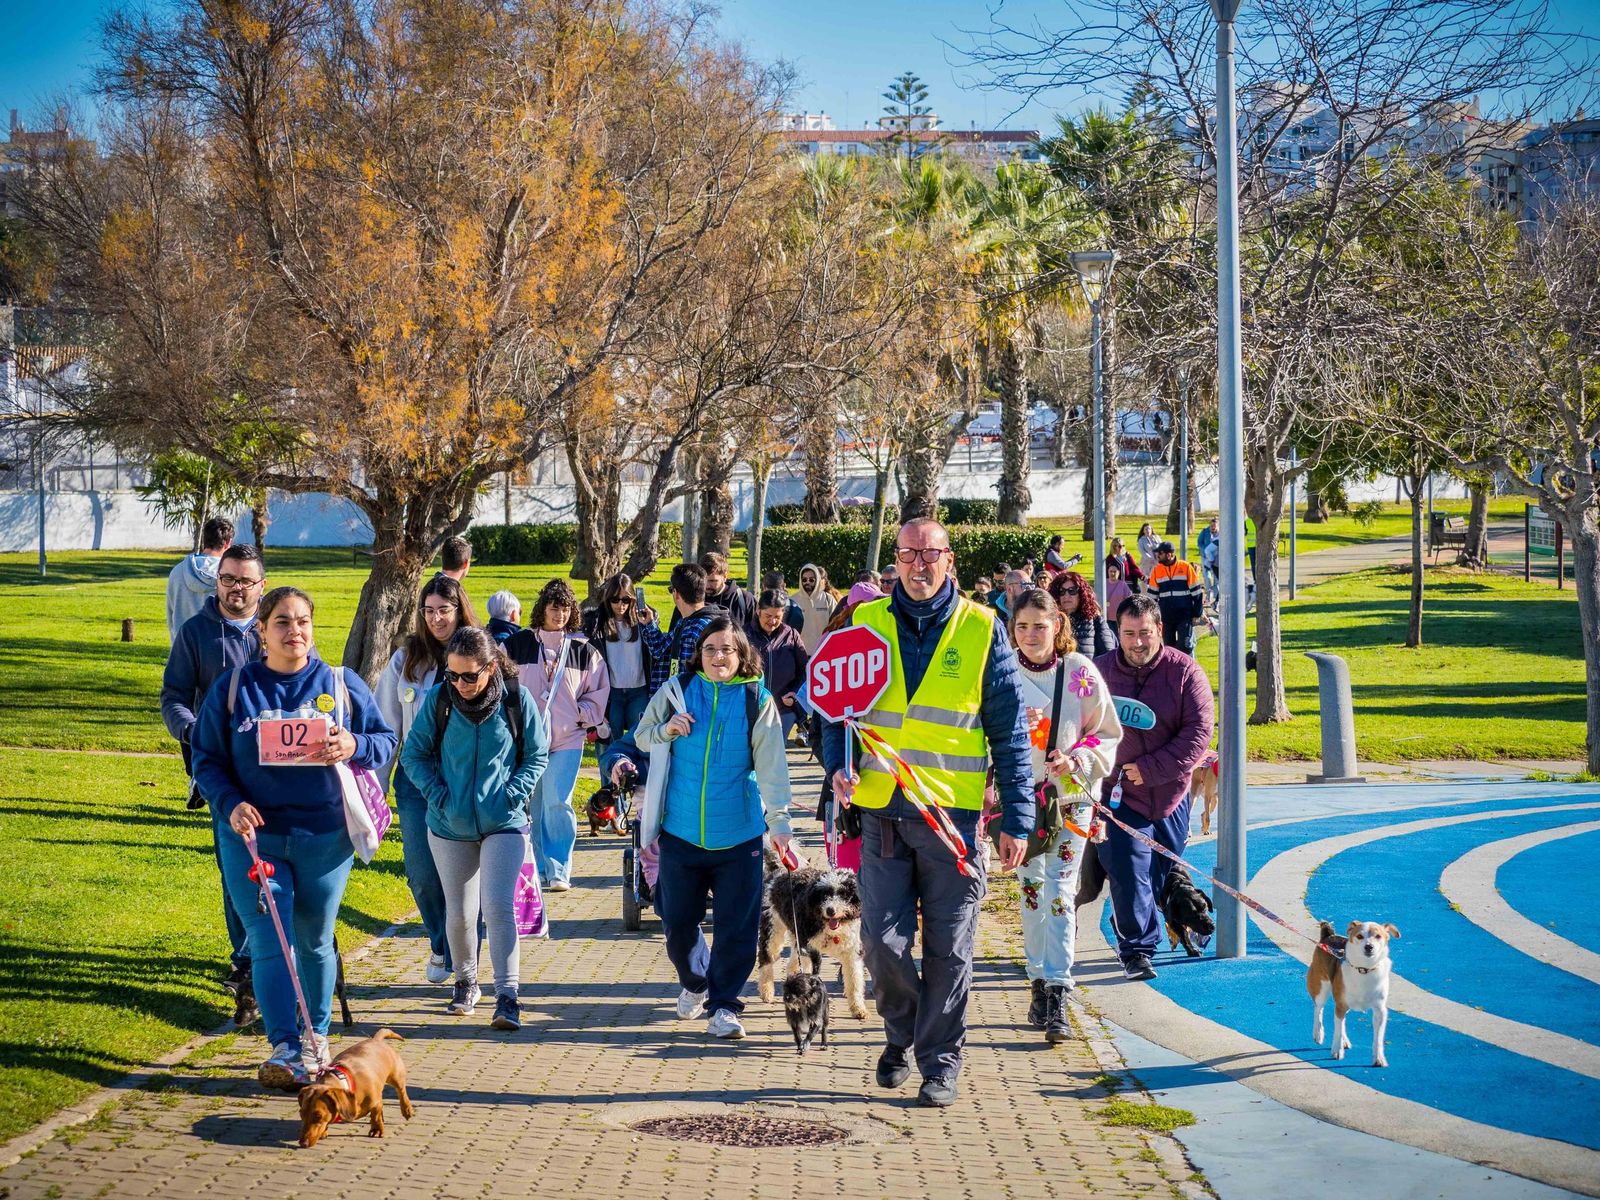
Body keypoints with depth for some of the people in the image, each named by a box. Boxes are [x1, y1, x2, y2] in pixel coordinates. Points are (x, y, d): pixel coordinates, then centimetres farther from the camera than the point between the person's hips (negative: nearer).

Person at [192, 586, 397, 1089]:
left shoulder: (342, 685, 2)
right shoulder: (232, 688, 1)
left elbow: (386, 741, 5)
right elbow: (207, 759, 4)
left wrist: (354, 746, -18)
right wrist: (230, 803, -14)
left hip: (324, 839, 1)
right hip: (254, 836, -1)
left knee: (315, 941, 13)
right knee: (268, 943, -8)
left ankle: (315, 1037, 28)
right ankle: (285, 1049, -6)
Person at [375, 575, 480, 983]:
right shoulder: (406, 659, 4)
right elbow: (386, 727, 7)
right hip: (416, 778, 2)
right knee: (422, 874, 0)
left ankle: (460, 959, 11)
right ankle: (440, 942, 26)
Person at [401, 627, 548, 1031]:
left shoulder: (517, 699, -8)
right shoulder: (438, 699, -6)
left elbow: (537, 755, 2)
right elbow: (413, 754, 3)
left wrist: (512, 795, -10)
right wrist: (439, 795, -9)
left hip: (504, 824, -2)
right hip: (451, 826, 2)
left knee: (498, 906, -15)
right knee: (459, 913, 10)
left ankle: (508, 996, -12)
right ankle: (465, 982, 33)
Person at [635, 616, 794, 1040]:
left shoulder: (758, 700, -2)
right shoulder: (677, 689, 3)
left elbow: (771, 765, -7)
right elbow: (641, 736, 13)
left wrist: (778, 818, -18)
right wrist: (666, 730, -9)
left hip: (738, 835, -2)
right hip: (681, 831, 2)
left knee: (737, 927, -3)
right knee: (678, 923, 9)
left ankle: (723, 1005, 10)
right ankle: (693, 984, 36)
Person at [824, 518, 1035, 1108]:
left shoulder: (982, 630, 2)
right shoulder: (865, 623, 7)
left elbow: (1010, 731, 3)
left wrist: (1017, 818, -1)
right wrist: (838, 764, -6)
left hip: (954, 810, -1)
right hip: (882, 809, 1)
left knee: (948, 948, 2)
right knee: (883, 942, 0)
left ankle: (939, 1063, 16)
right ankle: (901, 1035, 27)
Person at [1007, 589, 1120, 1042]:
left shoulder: (1080, 672, -2)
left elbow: (1107, 733, 5)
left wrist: (1077, 758, -13)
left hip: (1071, 798, -1)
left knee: (1059, 893, -7)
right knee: (1031, 890, 4)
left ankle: (1055, 996, -10)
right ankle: (1041, 981, 15)